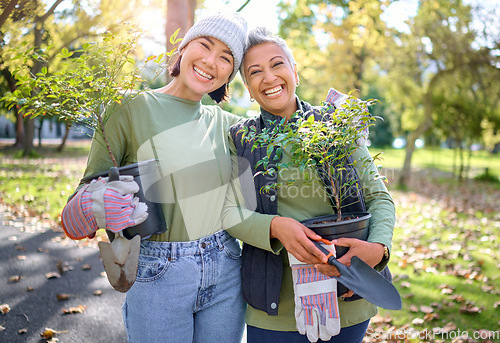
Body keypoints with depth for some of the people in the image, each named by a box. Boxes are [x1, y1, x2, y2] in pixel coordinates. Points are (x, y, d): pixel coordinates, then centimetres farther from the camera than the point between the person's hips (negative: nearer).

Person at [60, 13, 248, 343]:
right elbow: (90, 187, -6)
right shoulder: (132, 109, -7)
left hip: (226, 270, 4)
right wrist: (93, 207, -28)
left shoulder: (226, 124, 5)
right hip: (159, 275, -4)